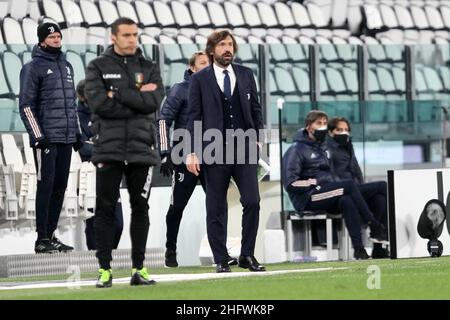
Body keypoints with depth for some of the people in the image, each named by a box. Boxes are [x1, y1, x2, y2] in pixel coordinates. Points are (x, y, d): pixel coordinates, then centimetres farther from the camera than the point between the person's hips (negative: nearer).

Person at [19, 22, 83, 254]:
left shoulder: (66, 66, 16)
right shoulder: (33, 68, -5)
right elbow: (26, 105, -9)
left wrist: (76, 132, 19)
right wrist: (37, 136, -15)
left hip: (66, 139, 7)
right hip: (46, 139, -7)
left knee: (60, 187, 7)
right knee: (46, 186, -7)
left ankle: (51, 234, 14)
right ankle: (42, 239, -4)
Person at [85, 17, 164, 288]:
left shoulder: (149, 68, 10)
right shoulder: (98, 67, 5)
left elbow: (154, 102, -7)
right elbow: (99, 103, -11)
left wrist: (118, 94, -11)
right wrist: (138, 97, -9)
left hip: (142, 148, 2)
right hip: (108, 148, -2)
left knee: (140, 208, 5)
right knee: (106, 209, -2)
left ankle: (139, 268, 11)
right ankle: (105, 270, 2)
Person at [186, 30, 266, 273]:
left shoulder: (245, 75, 12)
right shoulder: (200, 80, 3)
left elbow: (255, 109, 16)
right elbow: (194, 117, 0)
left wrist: (258, 137, 5)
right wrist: (192, 152, -6)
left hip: (244, 148, 2)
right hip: (214, 151, -2)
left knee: (252, 202, -7)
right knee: (216, 208, 2)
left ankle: (247, 255, 4)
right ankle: (221, 260, 8)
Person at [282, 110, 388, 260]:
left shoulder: (323, 148, 23)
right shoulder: (297, 150, -2)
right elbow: (290, 183, -11)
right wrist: (315, 182, -13)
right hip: (306, 200, -7)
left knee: (347, 201, -29)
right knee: (350, 185, -25)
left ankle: (359, 249, -41)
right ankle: (375, 227, -23)